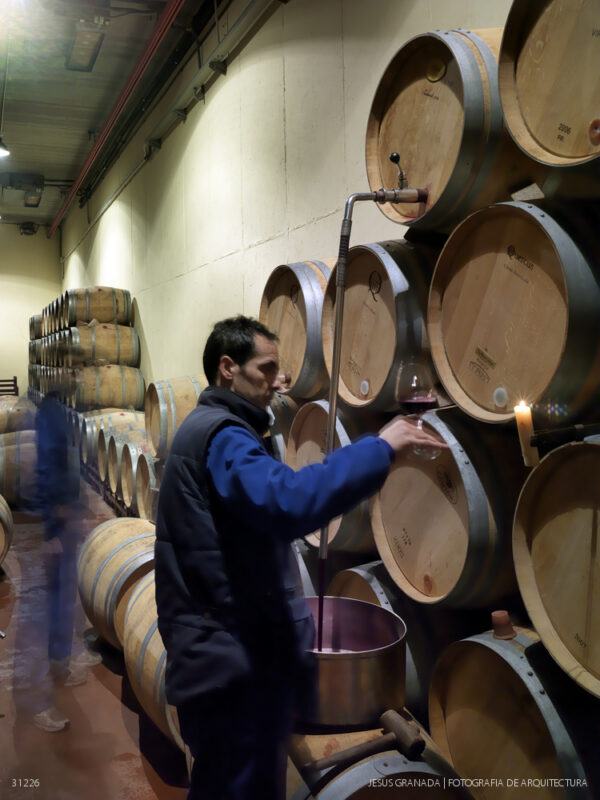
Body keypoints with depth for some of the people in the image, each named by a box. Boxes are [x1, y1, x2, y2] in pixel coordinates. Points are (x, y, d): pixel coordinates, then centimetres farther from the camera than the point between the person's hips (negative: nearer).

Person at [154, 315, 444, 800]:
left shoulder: (207, 431, 18)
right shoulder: (221, 436, -17)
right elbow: (288, 503, -36)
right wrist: (380, 448, -29)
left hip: (226, 652, 11)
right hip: (235, 659, -11)